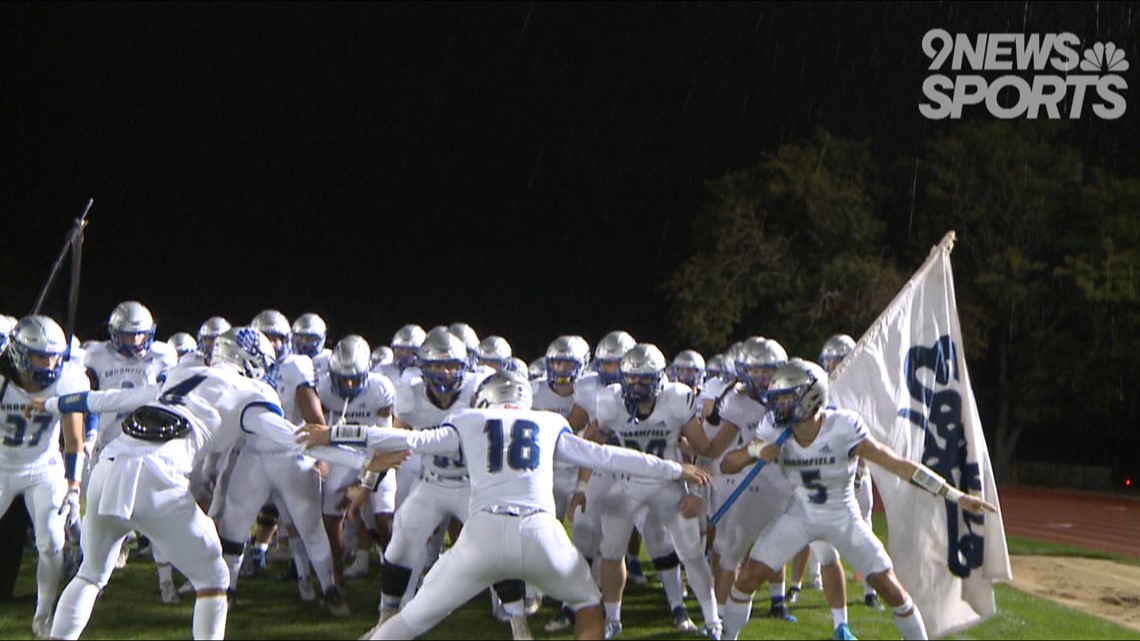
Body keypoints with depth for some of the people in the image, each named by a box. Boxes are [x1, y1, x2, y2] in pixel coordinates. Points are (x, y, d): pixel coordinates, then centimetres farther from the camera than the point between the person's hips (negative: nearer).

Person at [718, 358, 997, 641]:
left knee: (890, 589, -5)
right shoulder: (775, 432, -16)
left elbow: (901, 466, -24)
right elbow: (726, 465, -12)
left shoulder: (844, 429, -27)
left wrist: (957, 496, -26)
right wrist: (755, 451, -34)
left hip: (844, 519, -2)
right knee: (748, 577, -6)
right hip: (800, 518, 3)